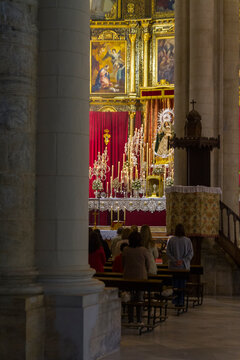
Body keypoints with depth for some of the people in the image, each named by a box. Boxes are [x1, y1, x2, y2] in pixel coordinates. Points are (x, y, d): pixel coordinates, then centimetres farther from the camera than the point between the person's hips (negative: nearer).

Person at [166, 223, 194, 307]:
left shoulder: (171, 240, -4)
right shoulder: (187, 240, -4)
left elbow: (168, 252, -5)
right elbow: (191, 253, -5)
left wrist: (175, 260, -7)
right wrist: (183, 261, -7)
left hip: (173, 266, 1)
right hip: (184, 266, -1)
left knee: (175, 283, 8)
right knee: (182, 284, 5)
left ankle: (175, 301, 6)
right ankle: (181, 302, 5)